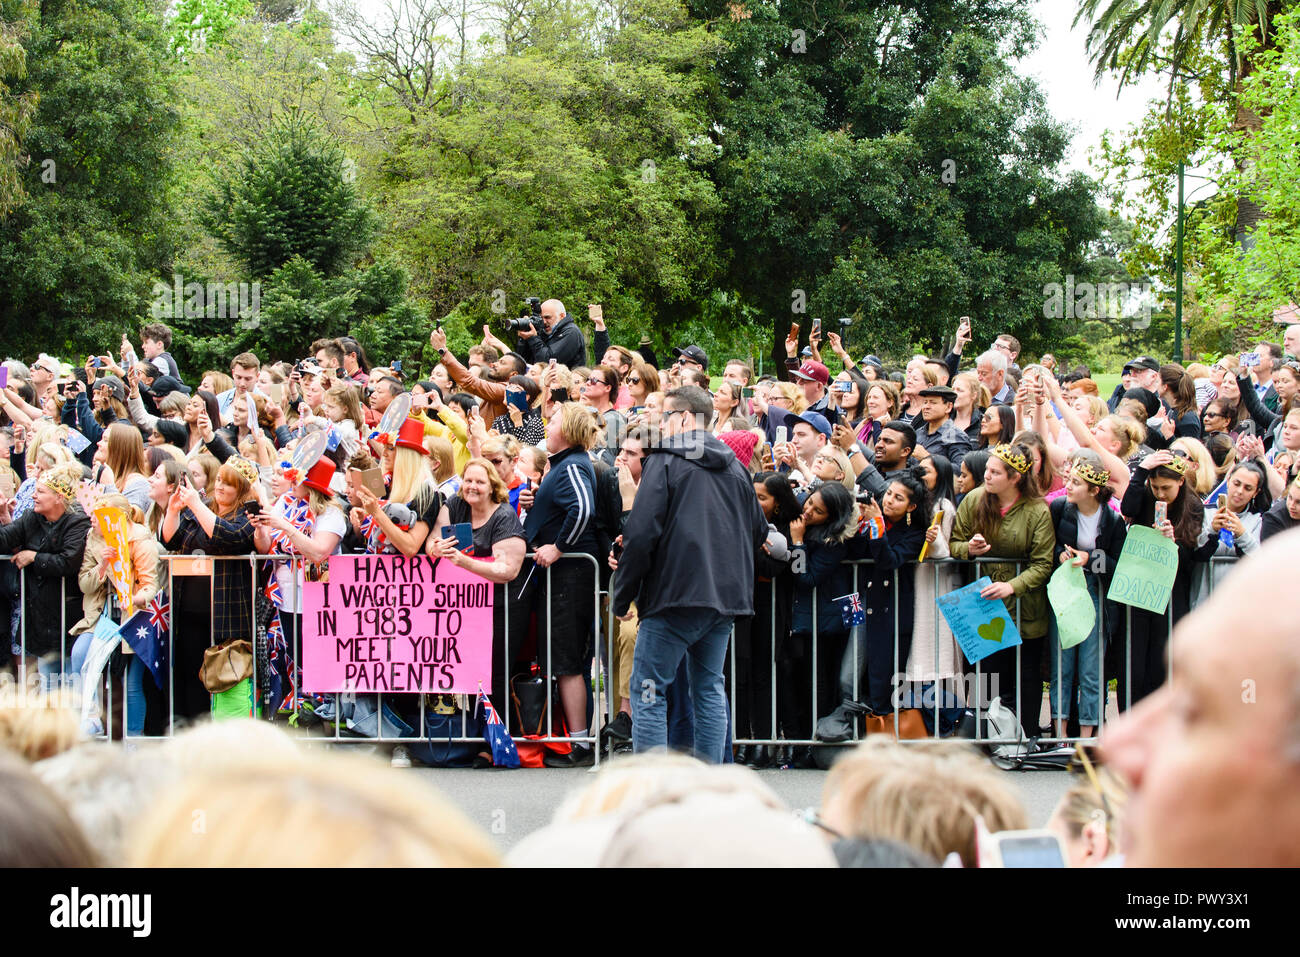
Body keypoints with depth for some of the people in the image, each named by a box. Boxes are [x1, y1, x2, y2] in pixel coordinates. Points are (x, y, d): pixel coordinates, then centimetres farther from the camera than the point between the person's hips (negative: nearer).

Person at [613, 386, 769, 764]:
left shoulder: (664, 462, -6)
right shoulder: (735, 468, 15)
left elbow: (641, 534, -12)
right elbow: (758, 531, 23)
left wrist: (621, 597, -5)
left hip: (674, 595, -7)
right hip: (726, 595, 7)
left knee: (648, 690, -1)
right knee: (710, 689, 14)